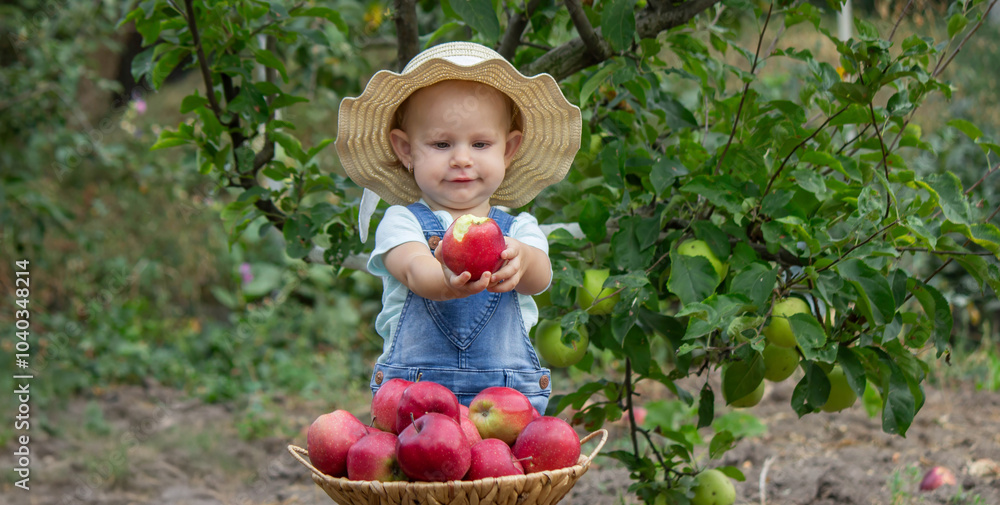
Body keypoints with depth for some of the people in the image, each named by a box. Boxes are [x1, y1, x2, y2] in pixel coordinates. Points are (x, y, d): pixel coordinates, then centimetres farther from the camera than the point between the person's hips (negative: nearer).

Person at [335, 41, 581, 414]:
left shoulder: (519, 229, 12)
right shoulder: (401, 222, 6)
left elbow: (540, 278, -8)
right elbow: (414, 270, -14)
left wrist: (520, 260, -33)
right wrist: (446, 281, -39)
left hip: (509, 399, 2)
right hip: (411, 397, -1)